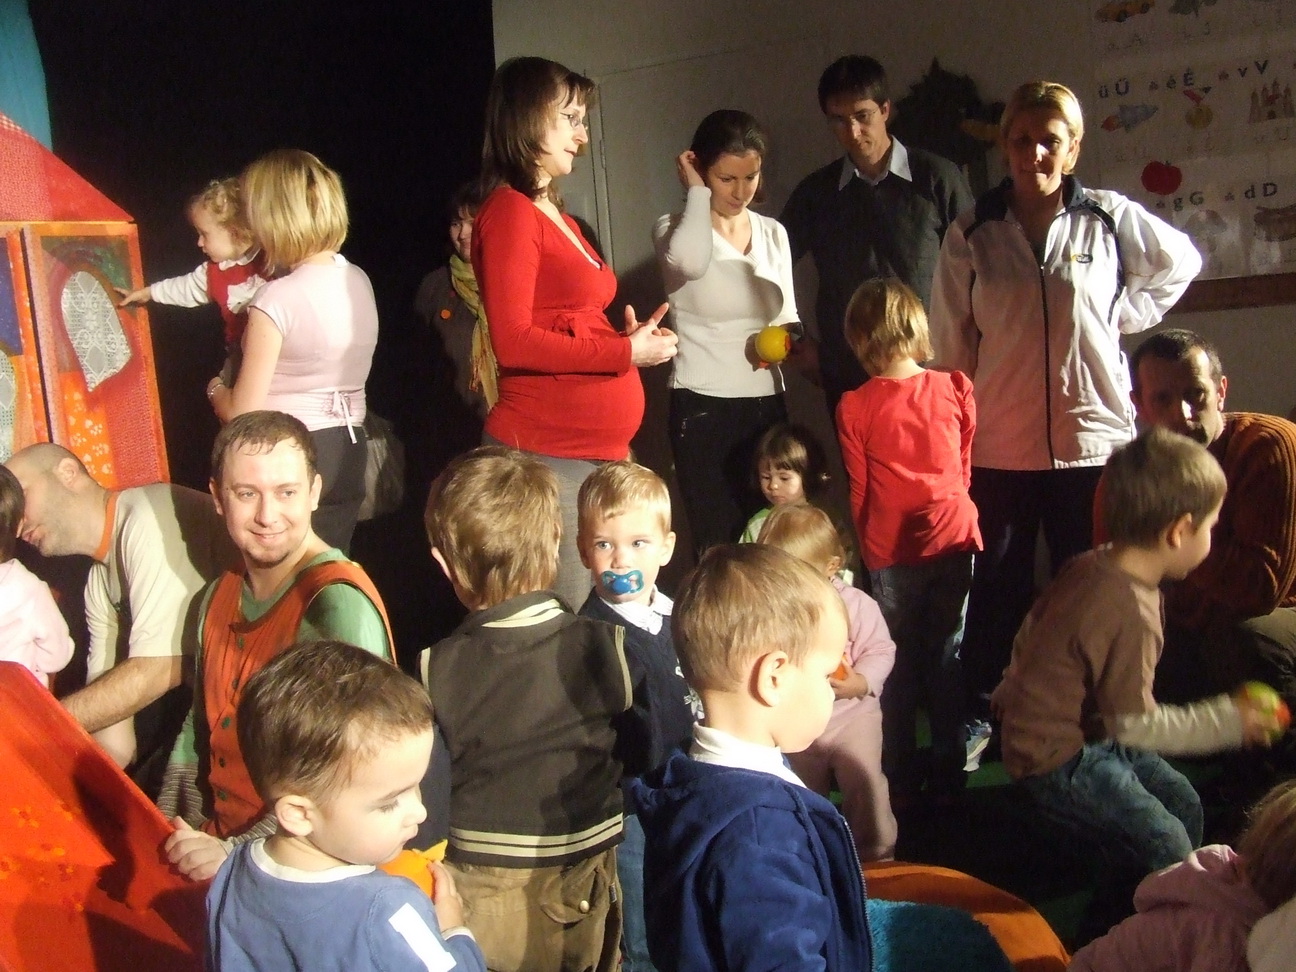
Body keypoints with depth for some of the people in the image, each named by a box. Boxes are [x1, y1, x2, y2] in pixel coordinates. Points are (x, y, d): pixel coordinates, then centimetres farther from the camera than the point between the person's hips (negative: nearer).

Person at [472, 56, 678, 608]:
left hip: (599, 448, 9)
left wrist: (632, 338, 2)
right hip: (547, 452, -9)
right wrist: (624, 351, -12)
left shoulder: (557, 219, 19)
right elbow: (513, 343, -16)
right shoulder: (509, 213, -7)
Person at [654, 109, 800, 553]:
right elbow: (688, 260, -29)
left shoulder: (773, 233, 12)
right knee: (719, 543, -4)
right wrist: (697, 192, -11)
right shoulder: (676, 228, -3)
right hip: (703, 408, -5)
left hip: (767, 403, 5)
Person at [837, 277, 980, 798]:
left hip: (891, 553, -1)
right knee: (946, 660, 12)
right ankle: (947, 778, 19)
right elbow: (964, 470, 9)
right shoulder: (956, 390, -4)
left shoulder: (853, 407, -10)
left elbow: (858, 492, -1)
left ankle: (901, 780, 19)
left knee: (899, 663, 11)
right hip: (952, 539, 2)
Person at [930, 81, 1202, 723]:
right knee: (998, 590, 10)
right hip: (999, 445, 0)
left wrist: (1124, 315, 6)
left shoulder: (1110, 218, 0)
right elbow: (949, 344, 3)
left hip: (1093, 439, 0)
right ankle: (983, 713, 24)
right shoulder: (971, 235, 2)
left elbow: (1181, 263, 18)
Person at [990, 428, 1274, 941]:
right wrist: (1227, 719, -11)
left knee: (1184, 805, 17)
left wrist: (1030, 691, 23)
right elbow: (1135, 723, -22)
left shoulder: (1091, 565, -3)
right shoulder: (1131, 612, -29)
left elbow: (1032, 628, 9)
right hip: (1060, 759, -10)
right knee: (1167, 849, -6)